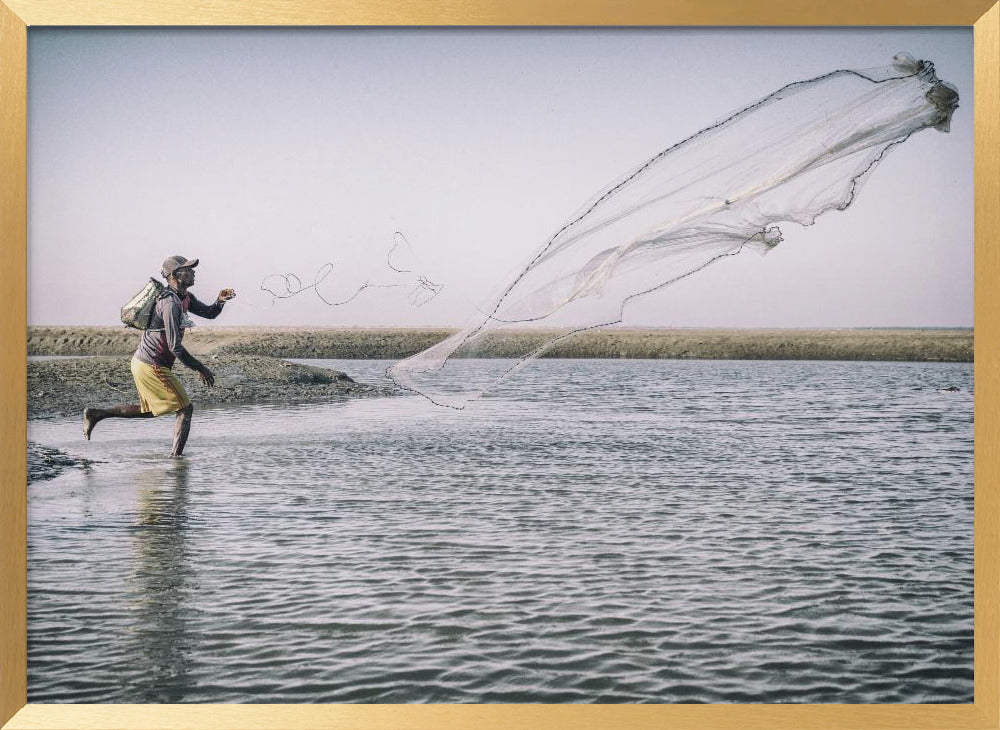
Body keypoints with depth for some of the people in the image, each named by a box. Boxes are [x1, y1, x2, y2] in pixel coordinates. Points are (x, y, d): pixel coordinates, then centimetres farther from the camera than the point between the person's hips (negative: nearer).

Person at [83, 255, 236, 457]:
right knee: (185, 409, -5)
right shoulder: (170, 304, -23)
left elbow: (209, 313, 16)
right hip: (153, 367, -10)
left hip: (142, 362, 10)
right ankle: (176, 456, -5)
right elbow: (175, 347, -24)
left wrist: (220, 301, -6)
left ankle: (96, 414, 25)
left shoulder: (185, 297, 8)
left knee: (148, 410, 25)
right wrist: (200, 369, -18)